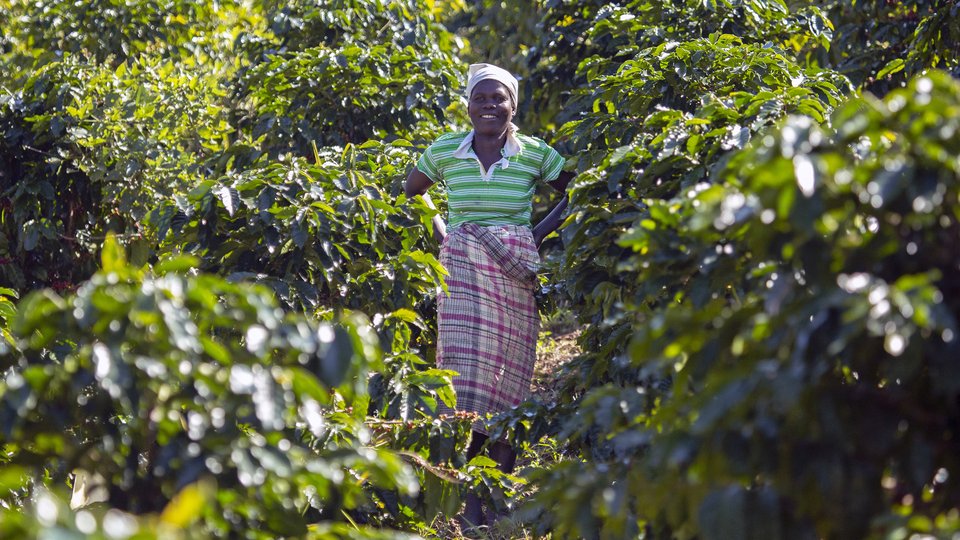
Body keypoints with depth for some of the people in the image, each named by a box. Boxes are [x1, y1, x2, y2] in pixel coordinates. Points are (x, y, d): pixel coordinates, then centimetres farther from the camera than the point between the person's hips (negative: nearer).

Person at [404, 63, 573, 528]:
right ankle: (471, 503, -10)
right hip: (463, 271, -1)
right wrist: (437, 234, 9)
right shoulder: (445, 151, 4)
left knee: (509, 377, -1)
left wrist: (541, 233, 3)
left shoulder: (535, 154, 2)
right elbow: (408, 192, 20)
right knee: (469, 372, -11)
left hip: (516, 274, 1)